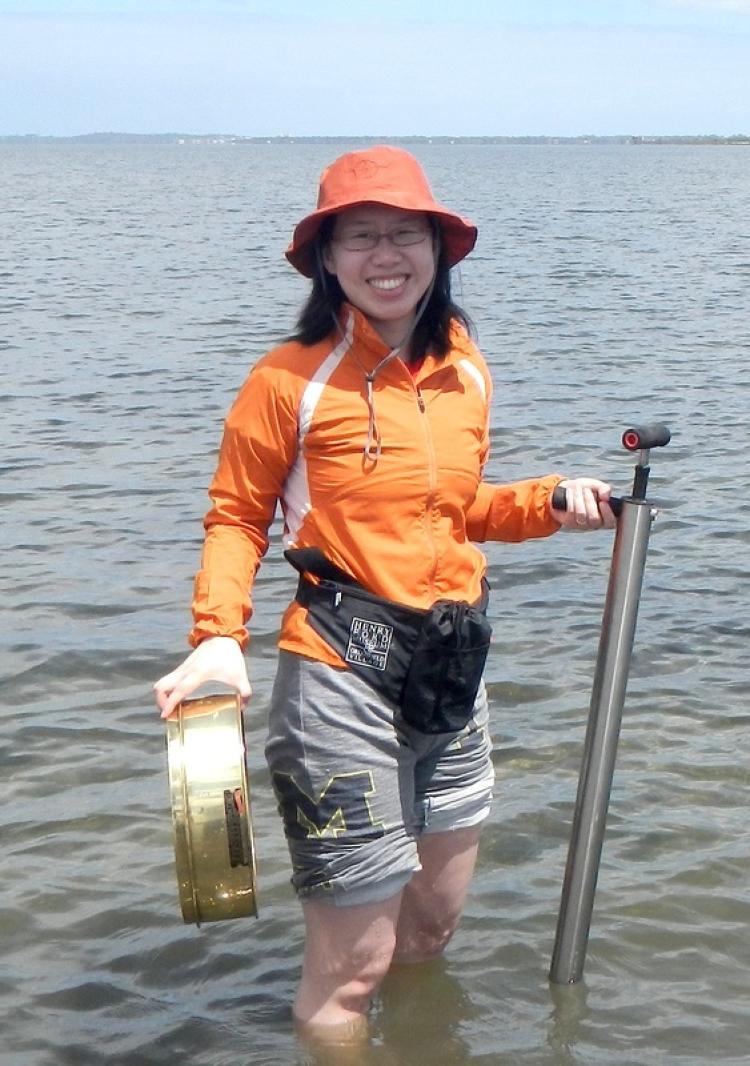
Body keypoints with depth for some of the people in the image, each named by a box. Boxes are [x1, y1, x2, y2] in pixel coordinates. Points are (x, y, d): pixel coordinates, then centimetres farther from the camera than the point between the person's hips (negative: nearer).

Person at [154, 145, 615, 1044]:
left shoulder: (466, 377, 6)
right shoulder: (290, 380, -12)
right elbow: (237, 517, -8)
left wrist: (550, 503, 3)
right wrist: (218, 634, -22)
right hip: (340, 675, -6)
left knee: (434, 922, 21)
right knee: (354, 959, 1)